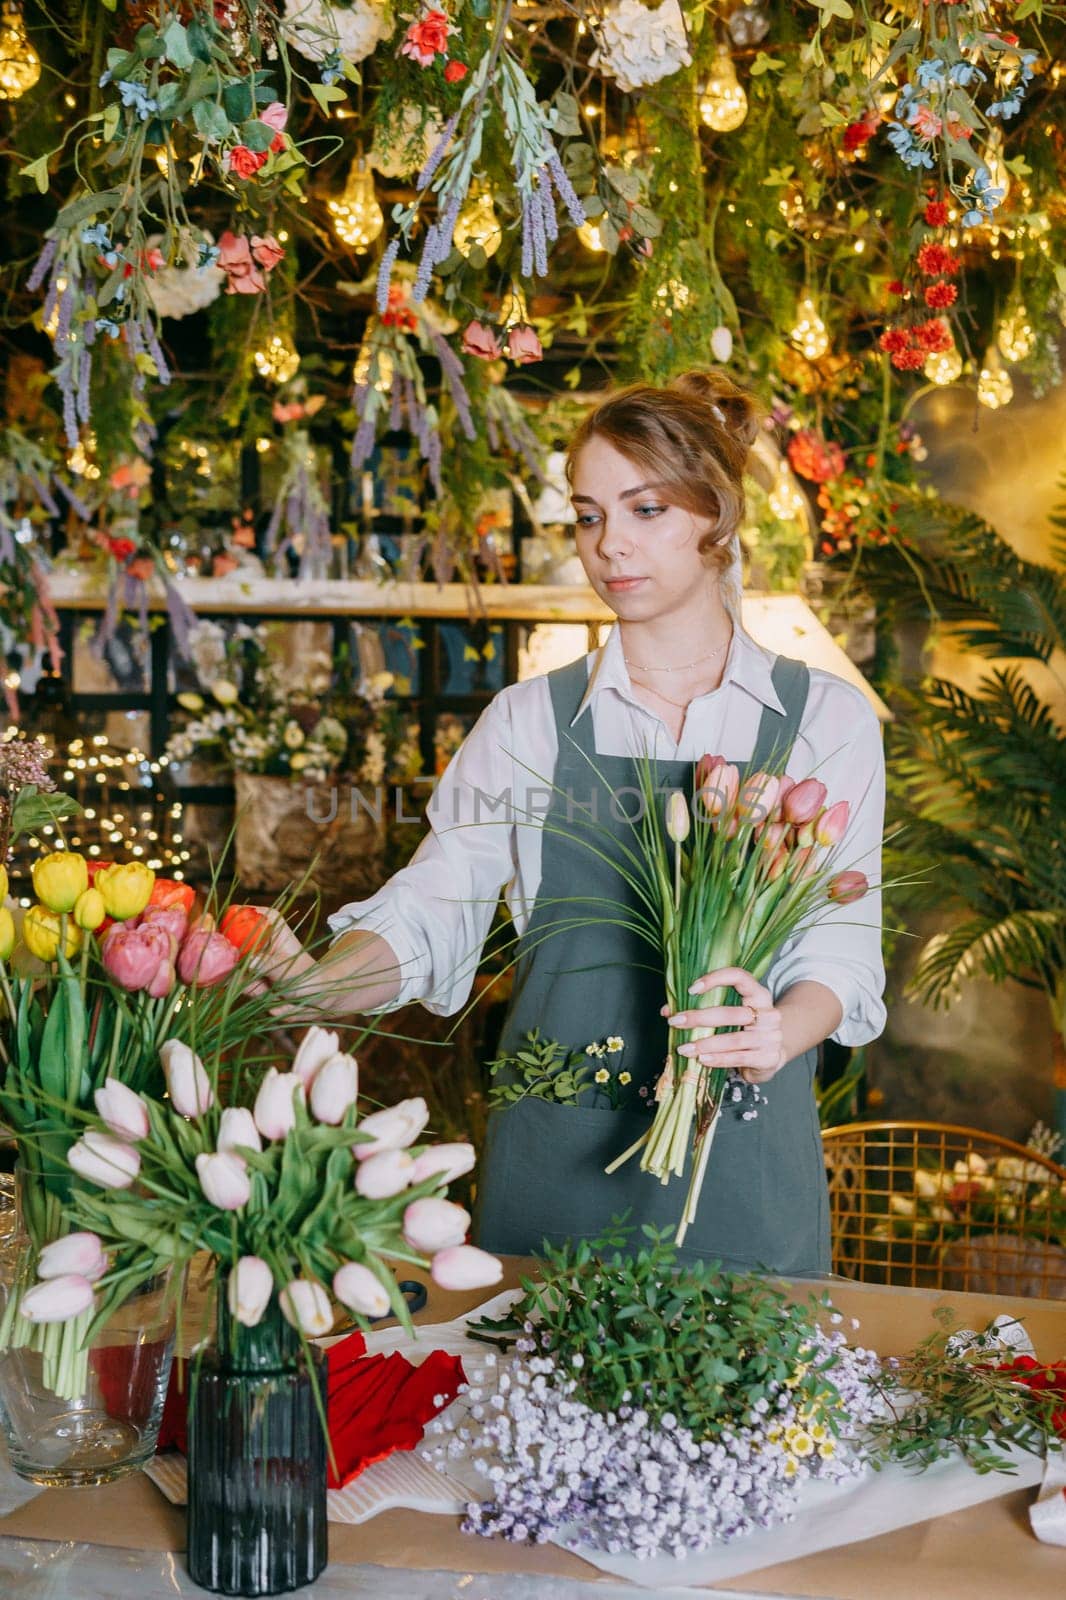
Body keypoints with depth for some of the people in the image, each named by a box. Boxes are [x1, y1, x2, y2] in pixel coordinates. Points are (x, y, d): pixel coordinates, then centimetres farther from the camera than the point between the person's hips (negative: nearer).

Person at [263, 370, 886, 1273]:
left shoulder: (825, 717, 4)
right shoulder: (533, 719, 5)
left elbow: (842, 939, -2)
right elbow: (427, 915, -3)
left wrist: (782, 1031, -24)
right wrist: (309, 991, -22)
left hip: (742, 1163, 0)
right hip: (554, 1153, 1)